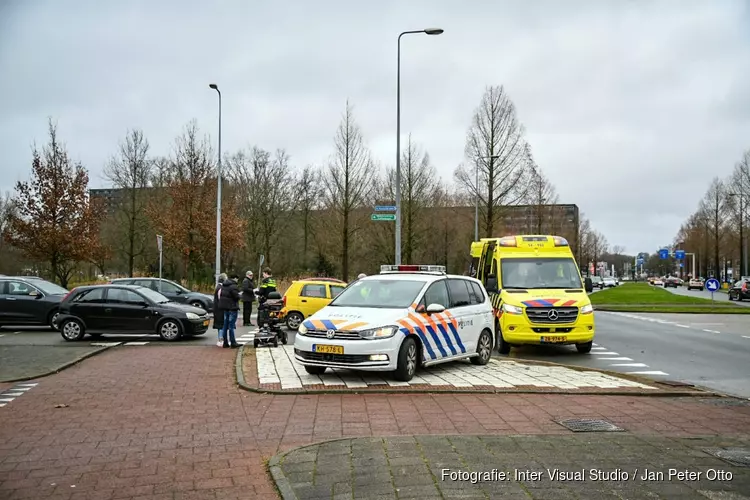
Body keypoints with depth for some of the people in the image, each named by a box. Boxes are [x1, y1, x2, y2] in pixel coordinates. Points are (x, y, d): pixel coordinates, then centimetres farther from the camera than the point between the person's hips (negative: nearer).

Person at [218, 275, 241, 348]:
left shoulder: (223, 285, 9)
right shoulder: (233, 286, -18)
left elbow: (221, 295, 12)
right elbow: (237, 297, -19)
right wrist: (239, 295, 1)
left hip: (225, 307, 8)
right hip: (232, 307, -8)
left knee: (225, 325, 12)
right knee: (231, 326, -4)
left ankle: (225, 342, 16)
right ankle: (233, 343, 0)